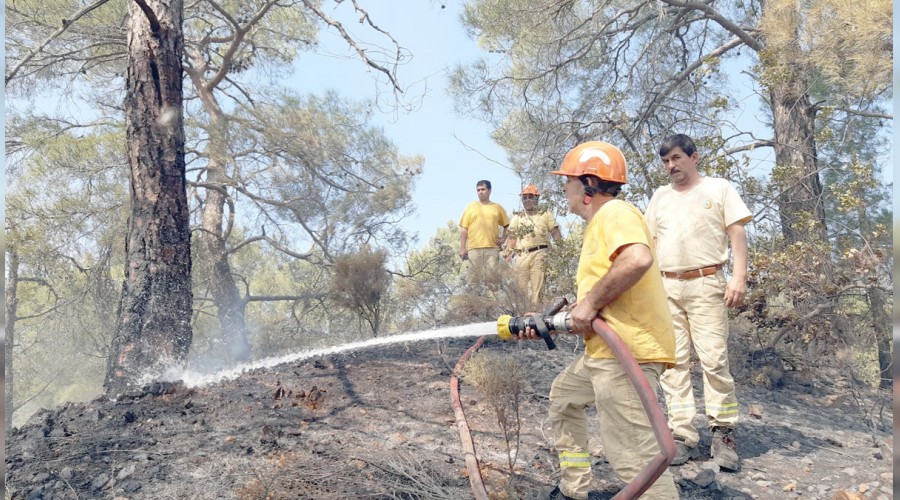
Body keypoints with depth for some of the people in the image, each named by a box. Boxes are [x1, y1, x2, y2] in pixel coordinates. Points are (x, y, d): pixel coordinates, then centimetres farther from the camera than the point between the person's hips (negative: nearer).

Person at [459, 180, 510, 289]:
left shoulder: (497, 208, 13)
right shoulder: (471, 207, 11)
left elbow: (507, 226, 22)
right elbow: (463, 229, 7)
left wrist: (503, 238, 4)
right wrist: (462, 248, -1)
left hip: (492, 248, 1)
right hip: (474, 248, 0)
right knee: (474, 277, -2)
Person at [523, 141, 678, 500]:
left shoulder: (615, 212, -9)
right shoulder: (598, 226, 23)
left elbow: (638, 259, -31)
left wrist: (590, 303, -22)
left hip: (627, 349, -12)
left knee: (633, 456, -14)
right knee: (563, 395, 29)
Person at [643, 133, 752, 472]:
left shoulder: (719, 188, 7)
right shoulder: (660, 196, 17)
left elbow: (737, 234, 1)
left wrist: (739, 278, -10)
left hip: (706, 284, -4)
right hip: (665, 288, 4)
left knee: (714, 360, -8)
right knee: (673, 363, 1)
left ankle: (723, 434, 4)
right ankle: (683, 436, 5)